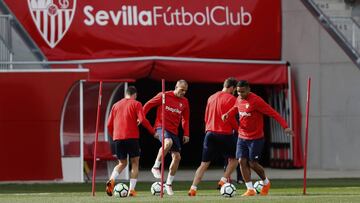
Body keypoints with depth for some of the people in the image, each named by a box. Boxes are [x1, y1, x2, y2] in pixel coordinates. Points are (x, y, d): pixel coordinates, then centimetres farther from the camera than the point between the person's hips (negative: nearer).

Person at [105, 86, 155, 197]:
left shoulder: (116, 105, 15)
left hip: (118, 138, 4)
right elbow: (142, 120, -11)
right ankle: (132, 189, -5)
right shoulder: (136, 104, 2)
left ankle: (111, 180, -12)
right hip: (132, 137, -4)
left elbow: (109, 125, 13)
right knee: (135, 163, 7)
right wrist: (153, 131, -2)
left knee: (122, 163, 16)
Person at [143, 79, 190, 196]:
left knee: (177, 157, -1)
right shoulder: (164, 96, -5)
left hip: (174, 131, 6)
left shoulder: (184, 102, 9)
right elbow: (148, 105, 0)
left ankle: (169, 184, 13)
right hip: (161, 127, -6)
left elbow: (185, 119, 17)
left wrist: (186, 134, 8)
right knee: (168, 143, -37)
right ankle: (156, 167, -21)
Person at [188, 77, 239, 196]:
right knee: (234, 159, 15)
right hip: (225, 133, -5)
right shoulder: (231, 99, -6)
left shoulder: (211, 98, 13)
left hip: (210, 133, 5)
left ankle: (193, 188, -5)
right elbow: (231, 118, -10)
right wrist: (237, 128, 5)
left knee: (204, 164, 6)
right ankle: (224, 180, 1)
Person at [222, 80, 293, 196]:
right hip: (242, 137, 6)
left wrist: (285, 126, -27)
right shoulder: (239, 99, 4)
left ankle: (266, 183, 26)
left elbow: (272, 113, -20)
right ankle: (250, 190, 1)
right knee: (242, 161, -4)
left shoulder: (256, 101, -19)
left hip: (256, 138, -6)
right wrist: (228, 114, 4)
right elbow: (235, 108, 26)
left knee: (253, 164, -2)